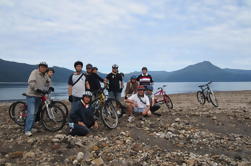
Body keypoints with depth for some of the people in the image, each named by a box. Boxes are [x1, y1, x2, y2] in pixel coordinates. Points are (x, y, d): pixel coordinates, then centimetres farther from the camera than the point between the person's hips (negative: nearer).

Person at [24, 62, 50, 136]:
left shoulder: (45, 75, 8)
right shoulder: (34, 72, -12)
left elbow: (47, 83, 19)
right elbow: (31, 82, -24)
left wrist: (48, 89, 0)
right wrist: (37, 89, -32)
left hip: (39, 96, 8)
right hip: (31, 95, -7)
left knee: (35, 113, 13)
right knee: (31, 113, -14)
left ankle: (27, 127, 26)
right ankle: (27, 130, -7)